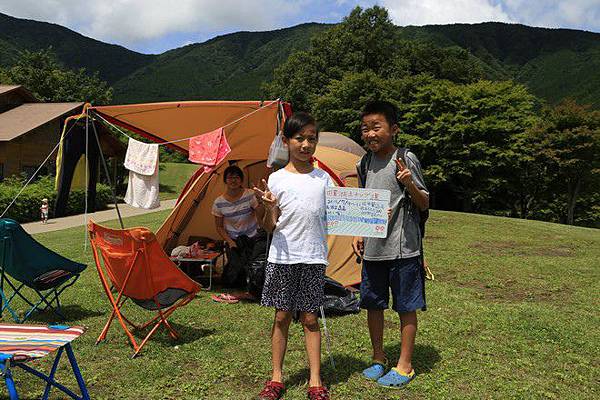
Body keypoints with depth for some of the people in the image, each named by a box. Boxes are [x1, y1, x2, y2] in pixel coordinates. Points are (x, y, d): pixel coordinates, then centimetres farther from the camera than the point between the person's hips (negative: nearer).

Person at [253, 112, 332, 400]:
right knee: (282, 316, 8)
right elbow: (270, 227, -2)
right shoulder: (277, 179, -2)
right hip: (282, 257, -1)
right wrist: (269, 209, -21)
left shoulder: (323, 179, 5)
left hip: (314, 258, 1)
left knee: (310, 318, 6)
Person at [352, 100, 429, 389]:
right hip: (372, 249, 6)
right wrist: (359, 234, 9)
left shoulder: (406, 159, -8)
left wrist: (409, 184, -24)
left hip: (402, 248, -5)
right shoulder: (365, 164, 8)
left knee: (406, 307, 5)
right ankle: (378, 359, 31)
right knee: (372, 304, 13)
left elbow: (424, 204, -6)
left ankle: (404, 366, 20)